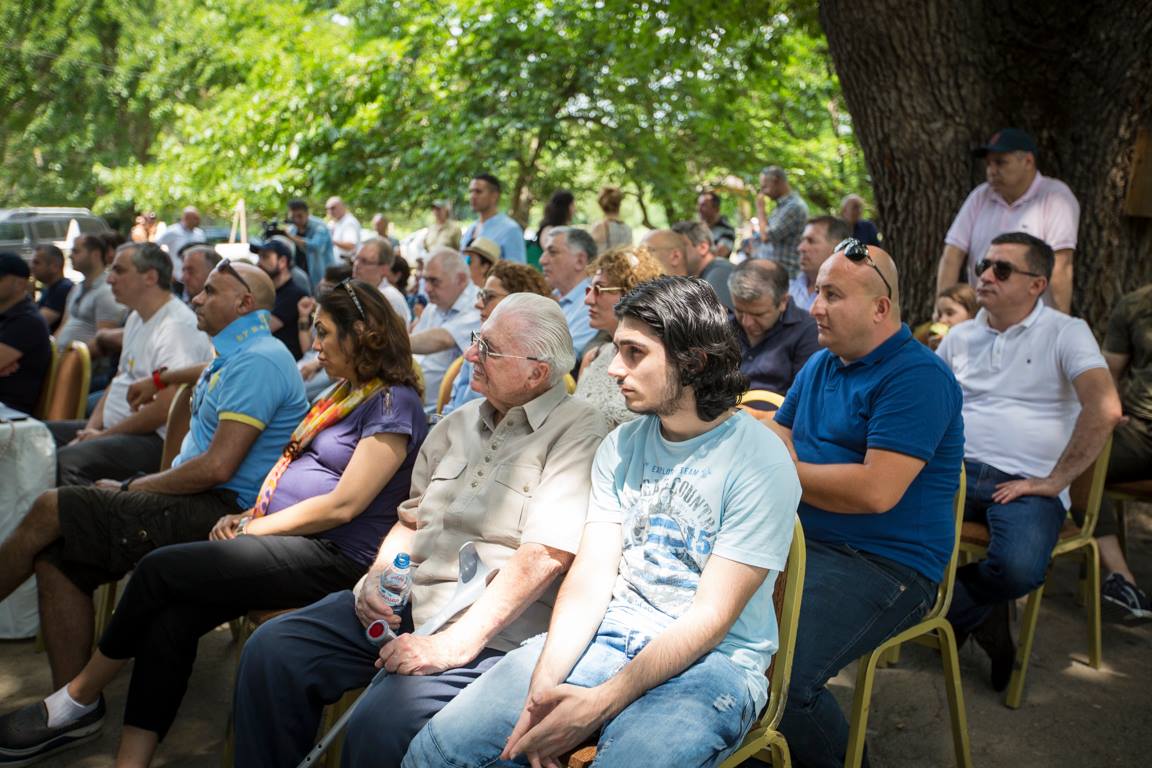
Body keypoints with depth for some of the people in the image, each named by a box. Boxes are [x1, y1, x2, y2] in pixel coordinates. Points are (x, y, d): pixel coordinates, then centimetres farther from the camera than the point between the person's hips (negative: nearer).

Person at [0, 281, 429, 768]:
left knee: (160, 569, -13)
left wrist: (254, 527, -10)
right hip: (285, 538, 9)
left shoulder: (394, 403, -11)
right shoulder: (344, 392, 20)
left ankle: (81, 695, 9)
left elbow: (343, 505, -16)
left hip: (335, 556, -8)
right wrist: (249, 515, 5)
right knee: (172, 618, -14)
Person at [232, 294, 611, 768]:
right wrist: (377, 578, 0)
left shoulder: (578, 435, -10)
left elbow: (543, 558, -18)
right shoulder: (459, 423, 16)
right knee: (271, 650, -7)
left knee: (379, 727, -27)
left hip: (492, 631, -7)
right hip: (401, 603, 7)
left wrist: (455, 644, -21)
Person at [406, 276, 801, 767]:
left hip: (711, 660, -4)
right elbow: (590, 577, 0)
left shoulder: (760, 463, -12)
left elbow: (711, 618, -15)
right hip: (608, 636, 5)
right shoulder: (621, 447, 7)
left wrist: (600, 703, -23)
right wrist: (543, 689, -15)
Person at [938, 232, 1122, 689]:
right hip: (958, 470, 4)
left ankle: (955, 606, 4)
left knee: (1018, 568, -34)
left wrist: (1054, 481, -13)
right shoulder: (960, 337, 18)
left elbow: (1105, 409, -11)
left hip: (1027, 482, -3)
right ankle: (981, 620, -3)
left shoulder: (1066, 333, 3)